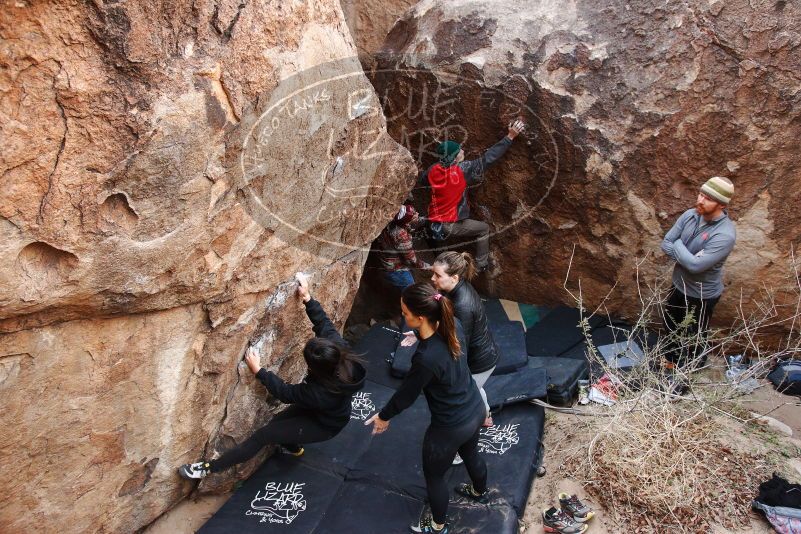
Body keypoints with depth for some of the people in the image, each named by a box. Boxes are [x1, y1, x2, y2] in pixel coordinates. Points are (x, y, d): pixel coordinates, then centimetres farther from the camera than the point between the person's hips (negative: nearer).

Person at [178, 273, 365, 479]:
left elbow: (285, 393, -26)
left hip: (324, 425, -7)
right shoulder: (338, 347, -31)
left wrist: (258, 370, -20)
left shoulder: (320, 392, -44)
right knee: (277, 422, 23)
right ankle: (294, 447, 55)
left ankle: (211, 467, 5)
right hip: (325, 412, 7)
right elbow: (324, 322, -12)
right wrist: (307, 298, -12)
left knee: (263, 435, -6)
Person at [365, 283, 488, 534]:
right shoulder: (453, 325, -18)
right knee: (471, 454, 37)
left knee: (434, 476, 24)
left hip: (451, 428, -7)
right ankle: (480, 492, 68)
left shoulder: (426, 358, -38)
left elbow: (407, 394, -19)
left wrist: (384, 416, -2)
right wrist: (419, 336, 19)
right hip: (476, 410, 7)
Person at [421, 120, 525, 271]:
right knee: (484, 228, 15)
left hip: (433, 223, 5)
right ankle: (482, 264, 20)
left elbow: (422, 180, 18)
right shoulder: (462, 169, -20)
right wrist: (510, 137, -12)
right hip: (450, 226, -5)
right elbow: (488, 158, -17)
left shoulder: (433, 170, -5)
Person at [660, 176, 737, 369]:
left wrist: (678, 245, -18)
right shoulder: (690, 215, -10)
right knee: (671, 326, 27)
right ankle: (672, 358, 53)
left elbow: (696, 265, -32)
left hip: (702, 294, -6)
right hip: (679, 284, 7)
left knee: (694, 337, 16)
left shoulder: (725, 234, -30)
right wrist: (687, 257, -22)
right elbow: (665, 243, -7)